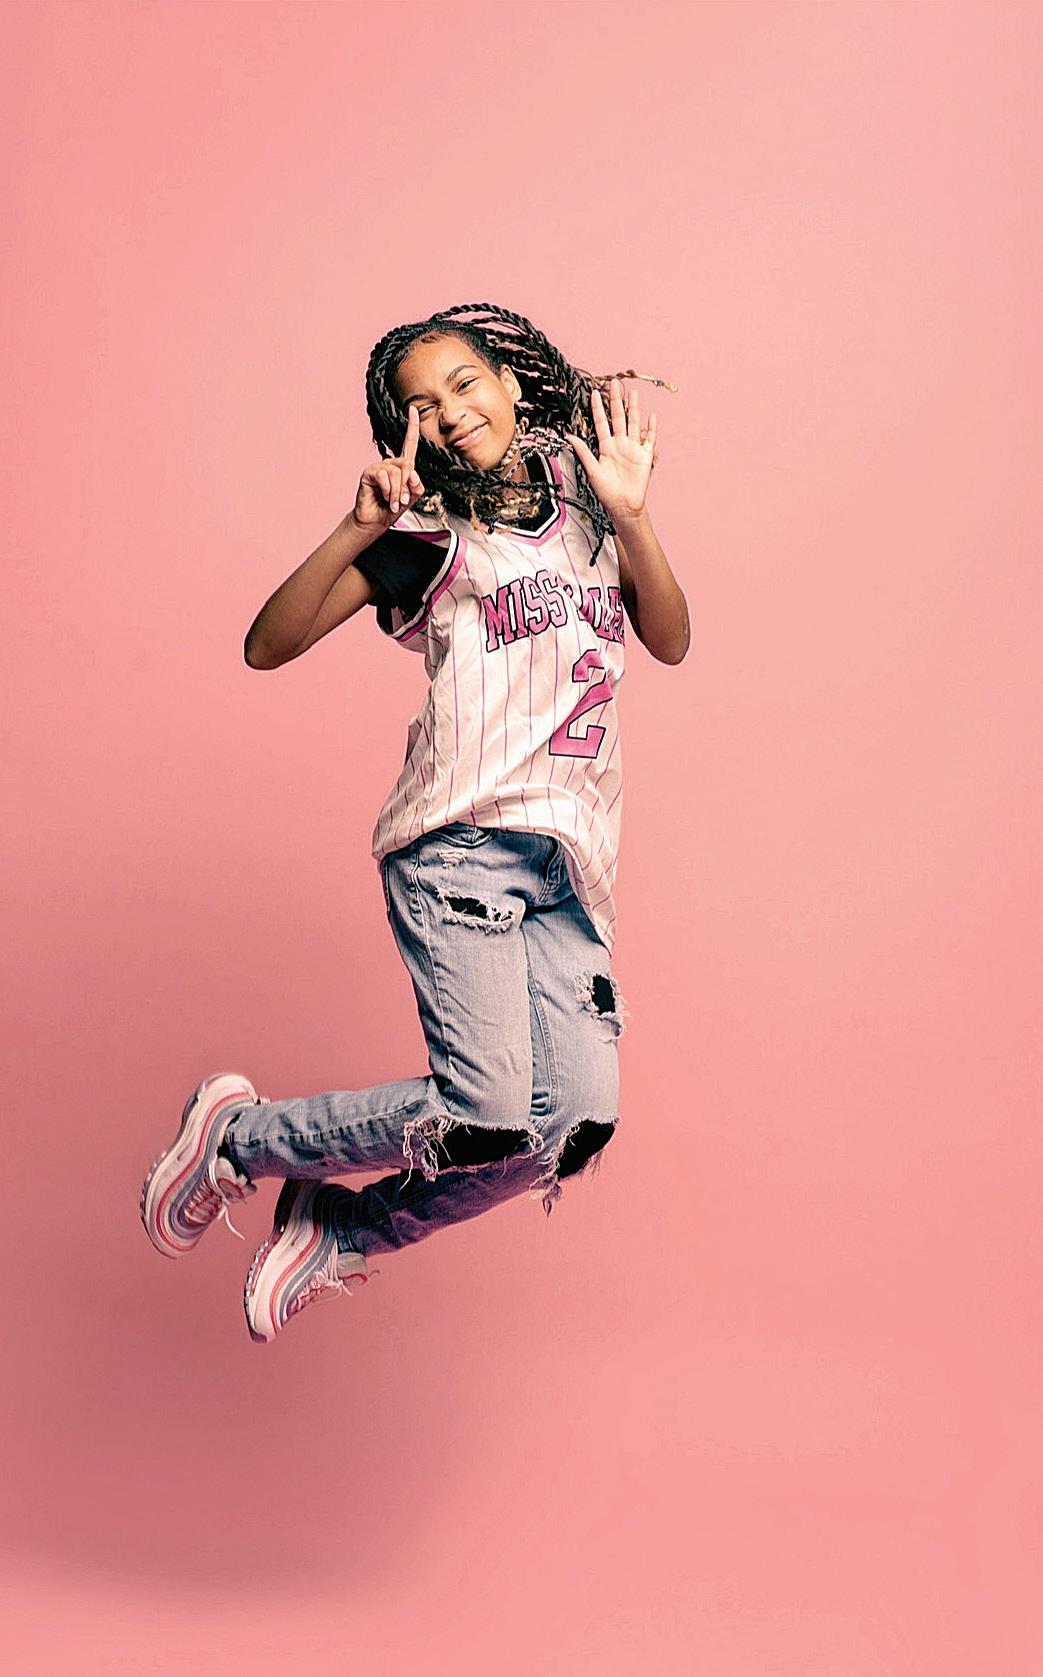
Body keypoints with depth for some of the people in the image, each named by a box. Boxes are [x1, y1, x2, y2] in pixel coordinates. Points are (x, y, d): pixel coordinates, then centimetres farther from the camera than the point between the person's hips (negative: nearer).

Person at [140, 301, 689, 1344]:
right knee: (488, 1117, -18)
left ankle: (340, 1231, 14)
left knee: (576, 1125, -8)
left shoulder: (583, 503, 17)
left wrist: (631, 515, -7)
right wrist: (358, 531, -15)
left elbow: (670, 641, 6)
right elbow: (268, 647, -4)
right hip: (460, 843, -5)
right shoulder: (427, 535, 5)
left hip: (569, 863, 5)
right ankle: (238, 1135, 7)